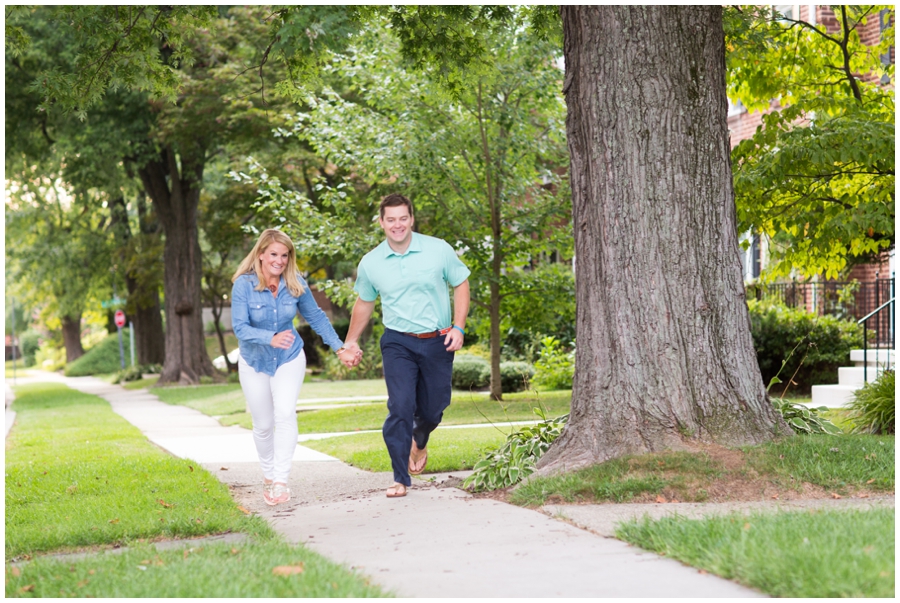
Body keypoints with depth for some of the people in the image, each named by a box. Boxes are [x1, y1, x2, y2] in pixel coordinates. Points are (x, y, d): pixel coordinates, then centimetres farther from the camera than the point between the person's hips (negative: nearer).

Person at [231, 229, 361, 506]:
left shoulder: (296, 284, -12)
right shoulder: (244, 284, -21)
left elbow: (316, 318, 2)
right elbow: (240, 327, -27)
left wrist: (339, 348, -2)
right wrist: (271, 338, -45)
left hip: (289, 359, 0)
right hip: (255, 362, 0)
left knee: (285, 413, -21)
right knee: (263, 425, 10)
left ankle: (280, 481, -20)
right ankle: (268, 475, 35)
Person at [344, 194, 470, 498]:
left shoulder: (438, 250, -5)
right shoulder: (370, 263, 0)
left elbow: (461, 285, 5)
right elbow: (364, 302, 16)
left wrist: (458, 328, -5)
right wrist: (351, 341, 23)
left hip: (437, 342, 1)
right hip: (398, 343, -1)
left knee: (433, 409, 11)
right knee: (400, 408, -14)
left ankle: (419, 442, 46)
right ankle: (400, 478, -4)